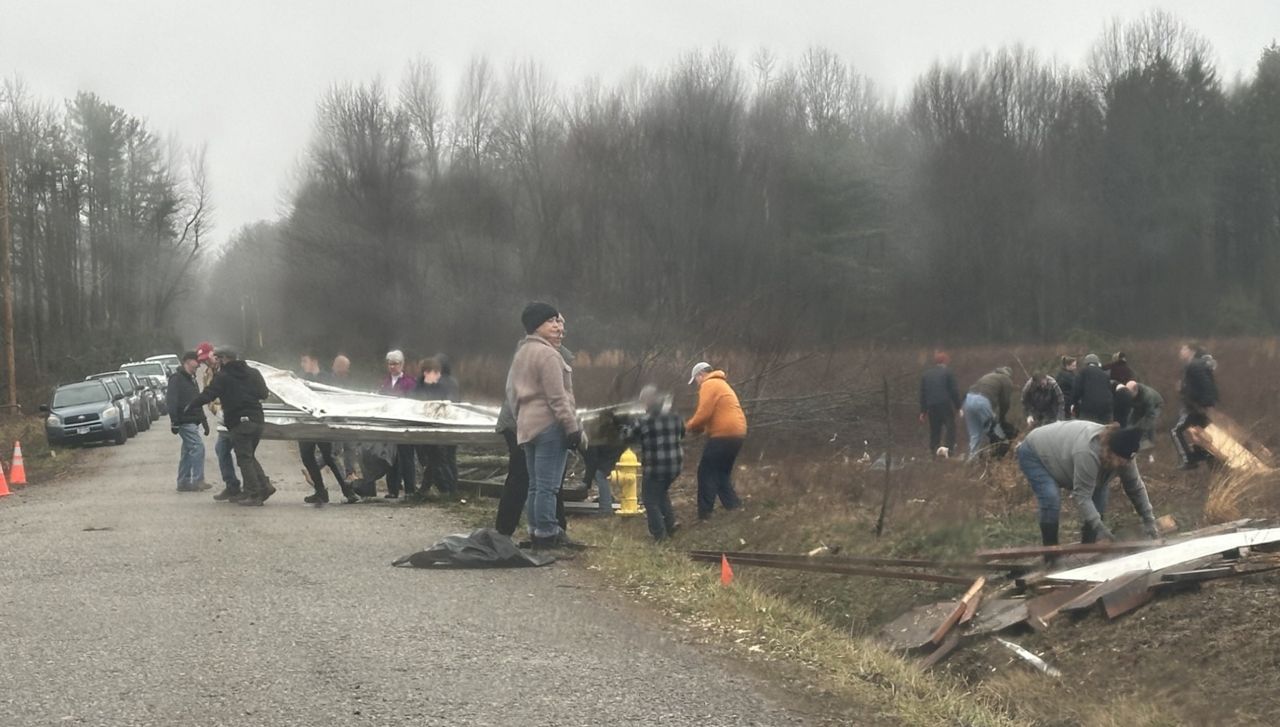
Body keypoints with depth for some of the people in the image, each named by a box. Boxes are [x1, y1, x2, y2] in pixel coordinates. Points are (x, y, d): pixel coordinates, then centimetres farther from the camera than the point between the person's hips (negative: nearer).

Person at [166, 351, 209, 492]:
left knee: (187, 452, 10)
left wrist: (203, 420, 22)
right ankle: (198, 480, -15)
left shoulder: (191, 379, 20)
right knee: (198, 447, -15)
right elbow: (171, 401, -17)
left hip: (193, 421, 10)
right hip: (185, 421, -10)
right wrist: (174, 421, -22)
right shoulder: (176, 378, -10)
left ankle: (184, 482, 14)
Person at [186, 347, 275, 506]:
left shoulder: (222, 377, -5)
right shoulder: (253, 373, 12)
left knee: (244, 459, -2)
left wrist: (190, 406, 5)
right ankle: (264, 486, 6)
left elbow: (207, 395, -8)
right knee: (250, 456, 18)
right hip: (257, 420, 6)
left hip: (240, 422, -6)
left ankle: (253, 494, -6)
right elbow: (264, 394, 13)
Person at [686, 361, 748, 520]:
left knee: (706, 473, -2)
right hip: (736, 434, 10)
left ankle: (705, 514, -3)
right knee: (722, 473, 18)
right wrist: (696, 427, 15)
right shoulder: (721, 384, 25)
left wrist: (689, 426, 1)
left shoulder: (709, 385, -6)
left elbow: (704, 413, -16)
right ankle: (735, 508, 12)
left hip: (723, 435, -10)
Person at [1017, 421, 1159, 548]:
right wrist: (1098, 526, -41)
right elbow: (1082, 495, -38)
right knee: (1052, 500, -29)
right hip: (1033, 455, -8)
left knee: (1099, 496, -3)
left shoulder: (1122, 455, -19)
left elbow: (1136, 488, -7)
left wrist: (1148, 520, -9)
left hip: (1061, 456, 8)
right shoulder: (1088, 453, -43)